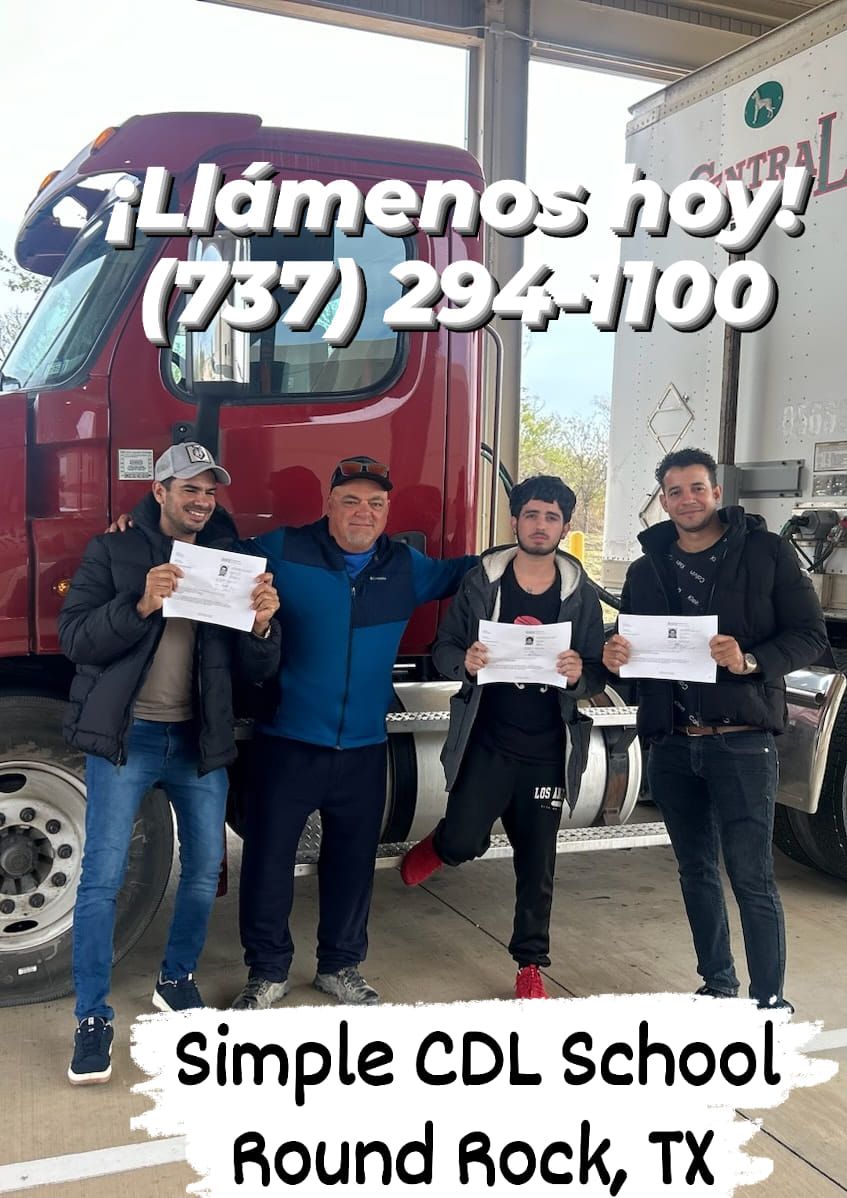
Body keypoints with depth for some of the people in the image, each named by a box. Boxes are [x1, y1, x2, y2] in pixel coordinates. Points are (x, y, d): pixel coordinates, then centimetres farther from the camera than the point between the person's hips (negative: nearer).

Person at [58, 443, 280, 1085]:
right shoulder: (113, 552, -1)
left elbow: (257, 669, 2)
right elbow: (75, 636, -11)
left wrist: (262, 627, -20)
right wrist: (141, 605, -27)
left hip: (199, 740, 4)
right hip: (125, 736, -3)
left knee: (205, 869, 12)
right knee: (104, 876, -4)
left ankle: (177, 979, 34)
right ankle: (94, 1018, 9)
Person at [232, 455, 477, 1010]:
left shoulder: (407, 566, 7)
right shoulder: (281, 551, -5)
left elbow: (453, 572, 26)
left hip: (363, 750, 3)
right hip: (287, 744, -3)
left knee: (353, 861, 14)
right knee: (268, 859, 4)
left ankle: (341, 967, 35)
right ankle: (267, 972, 25)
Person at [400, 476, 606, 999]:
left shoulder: (582, 595, 0)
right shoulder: (482, 581, -1)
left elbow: (599, 672, 3)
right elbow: (444, 647, 2)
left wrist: (580, 675, -20)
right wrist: (464, 662, -20)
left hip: (547, 751, 1)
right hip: (487, 741, -1)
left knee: (537, 864, 9)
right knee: (463, 843, -8)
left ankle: (531, 965, 27)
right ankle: (438, 845, 30)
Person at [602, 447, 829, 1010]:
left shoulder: (766, 552, -2)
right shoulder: (647, 568, 12)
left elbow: (811, 634, -4)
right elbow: (631, 649, 18)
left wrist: (751, 661, -22)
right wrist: (615, 657, -6)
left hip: (741, 741, -5)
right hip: (671, 744, 5)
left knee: (752, 876, -5)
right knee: (697, 872, 15)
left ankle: (770, 1003, 7)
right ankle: (718, 985, 31)